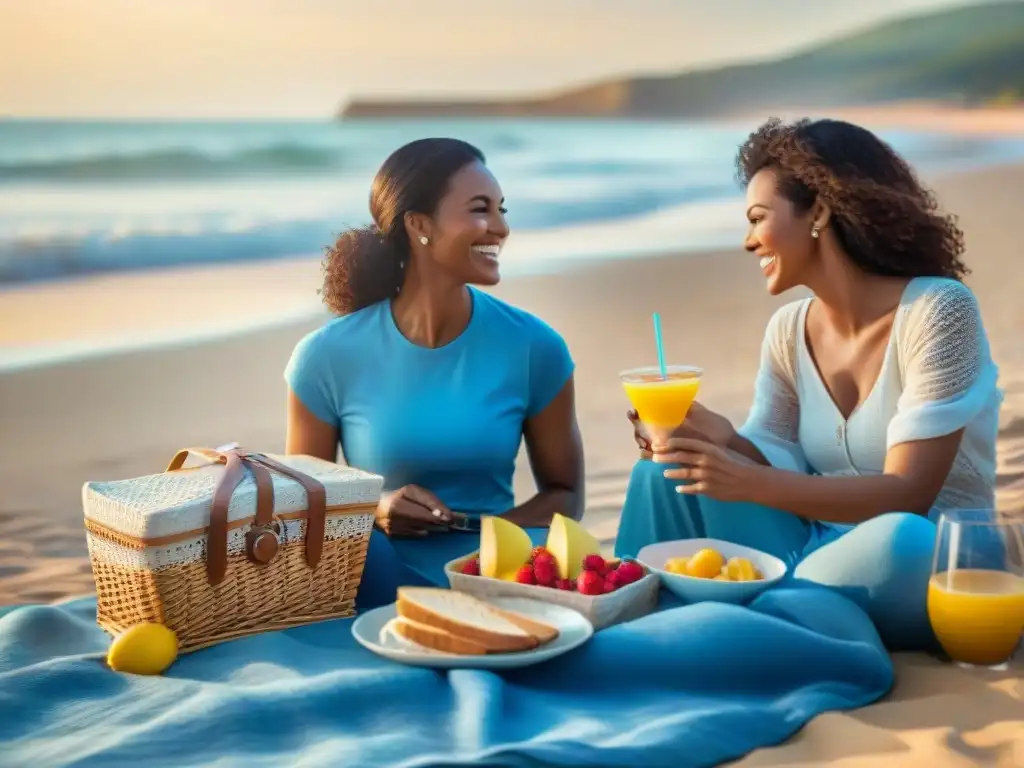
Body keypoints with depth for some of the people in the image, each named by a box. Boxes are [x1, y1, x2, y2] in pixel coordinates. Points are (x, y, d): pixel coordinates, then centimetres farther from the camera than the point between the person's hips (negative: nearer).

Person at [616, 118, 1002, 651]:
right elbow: (781, 467, -1)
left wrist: (748, 483, -32)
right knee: (664, 474, -11)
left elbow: (908, 494, -22)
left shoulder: (937, 309, -16)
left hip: (926, 566, -5)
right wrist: (724, 441, -24)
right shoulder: (788, 331, 3)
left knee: (896, 539, -39)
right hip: (815, 546, 5)